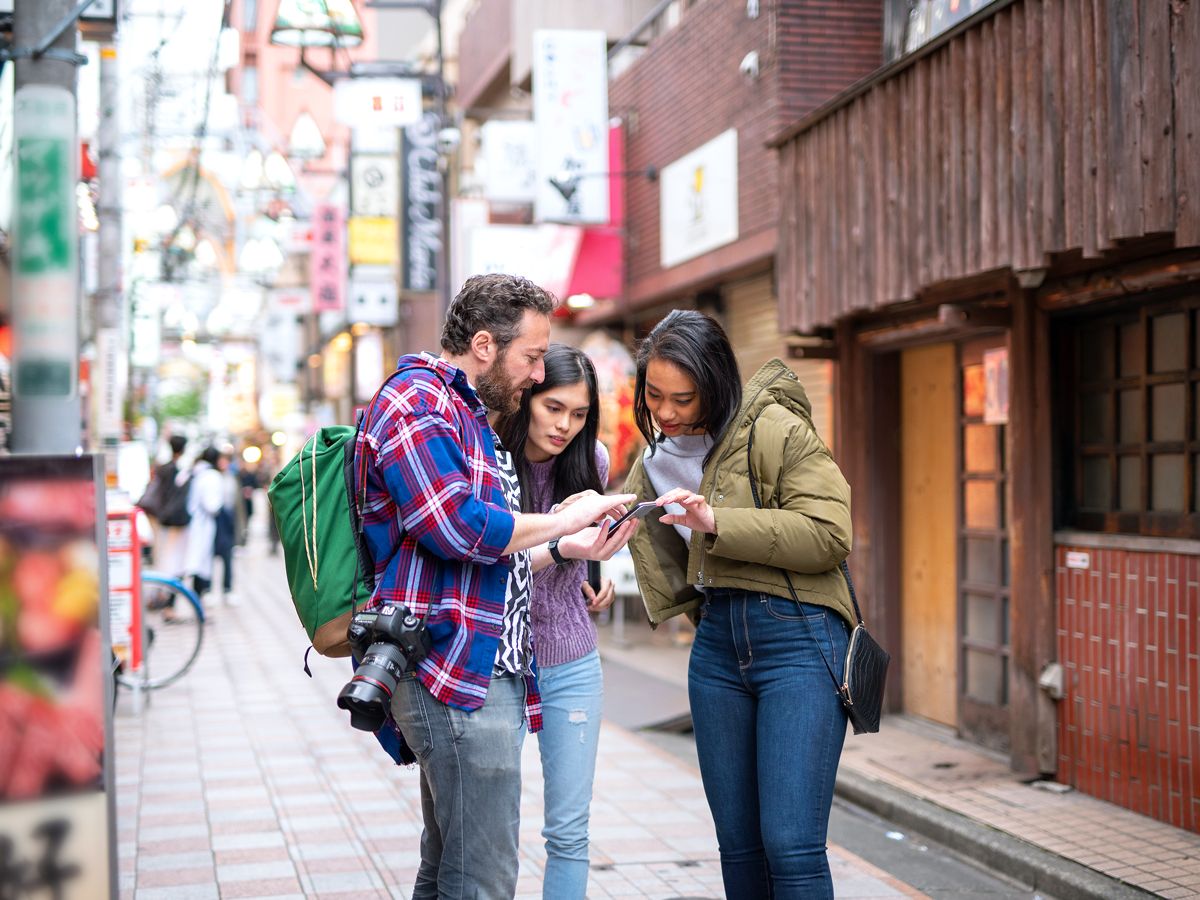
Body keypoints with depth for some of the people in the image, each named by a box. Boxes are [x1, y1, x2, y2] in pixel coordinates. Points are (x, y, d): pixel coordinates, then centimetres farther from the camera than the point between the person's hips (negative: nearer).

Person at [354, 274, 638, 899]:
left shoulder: (468, 414, 24)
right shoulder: (417, 402, -9)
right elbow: (459, 526, -22)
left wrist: (565, 550, 15)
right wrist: (563, 520, -9)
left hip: (485, 674, 11)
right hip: (458, 677, -11)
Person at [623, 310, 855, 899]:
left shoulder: (775, 430, -9)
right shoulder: (655, 463, 14)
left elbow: (829, 533, -17)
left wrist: (717, 523, -21)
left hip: (798, 636, -7)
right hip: (718, 645, 7)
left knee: (791, 845, -12)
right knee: (738, 844, 9)